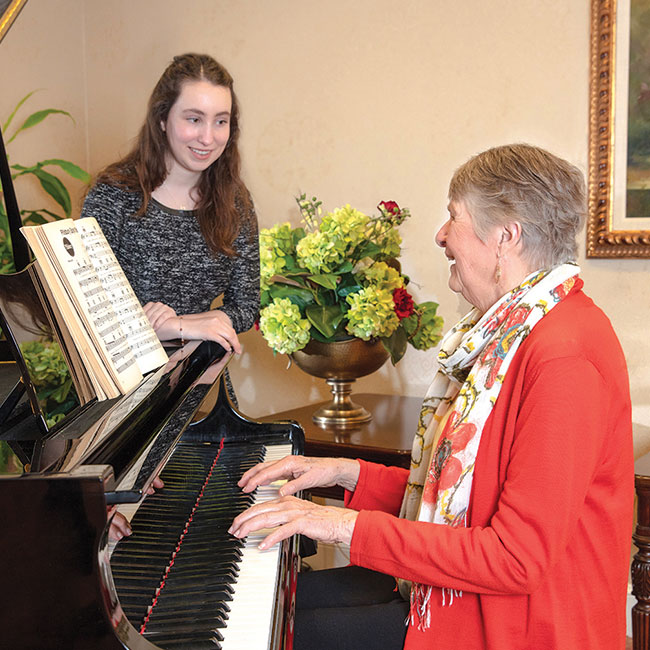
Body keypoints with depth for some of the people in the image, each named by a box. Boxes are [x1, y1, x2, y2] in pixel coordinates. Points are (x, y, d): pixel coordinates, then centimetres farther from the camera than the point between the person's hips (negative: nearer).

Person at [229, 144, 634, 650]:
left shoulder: (565, 359, -24)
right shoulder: (513, 330, 10)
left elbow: (517, 560, -27)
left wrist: (349, 526, -24)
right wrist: (347, 473, 7)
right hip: (463, 585, 10)